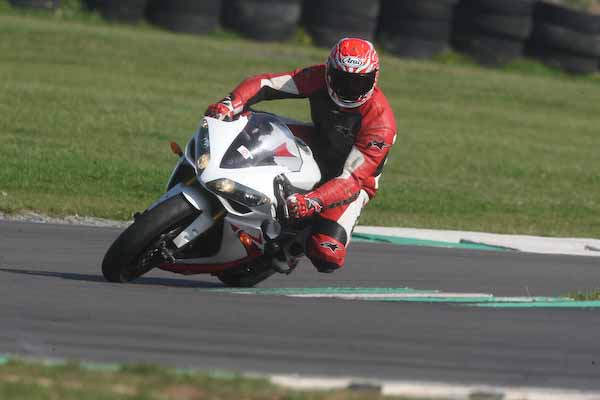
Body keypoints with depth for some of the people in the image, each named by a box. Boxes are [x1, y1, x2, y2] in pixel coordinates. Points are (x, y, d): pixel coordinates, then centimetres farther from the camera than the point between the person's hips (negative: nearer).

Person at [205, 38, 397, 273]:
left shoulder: (381, 121, -32)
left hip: (355, 182, -4)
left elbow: (353, 176, -36)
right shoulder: (320, 78, -20)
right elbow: (265, 84, -23)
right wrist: (231, 104, -42)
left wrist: (312, 201, -50)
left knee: (327, 256, -25)